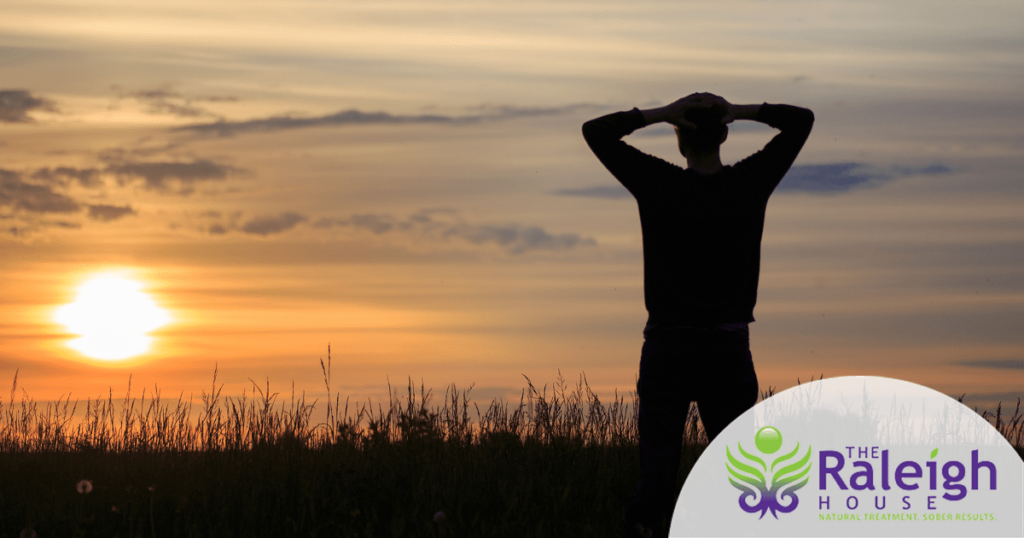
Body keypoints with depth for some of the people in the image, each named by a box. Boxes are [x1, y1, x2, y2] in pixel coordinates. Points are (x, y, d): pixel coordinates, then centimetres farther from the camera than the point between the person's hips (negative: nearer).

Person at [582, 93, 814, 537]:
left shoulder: (659, 185, -8)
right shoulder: (751, 183, -5)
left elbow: (595, 131, 0)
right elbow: (801, 120, 7)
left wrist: (660, 113, -8)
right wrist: (741, 111, -4)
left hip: (666, 351, -1)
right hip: (729, 351, 1)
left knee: (654, 477, -1)